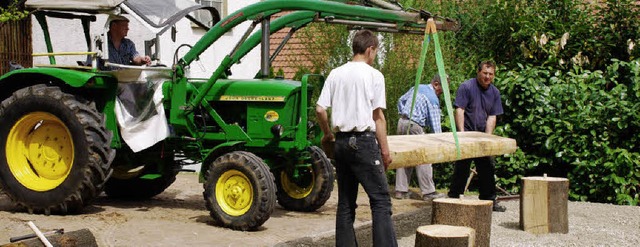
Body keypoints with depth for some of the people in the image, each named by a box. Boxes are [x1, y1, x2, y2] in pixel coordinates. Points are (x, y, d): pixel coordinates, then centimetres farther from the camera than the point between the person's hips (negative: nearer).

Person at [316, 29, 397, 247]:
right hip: (364, 141, -5)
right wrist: (385, 150, -1)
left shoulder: (335, 74, 8)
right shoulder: (374, 75, -5)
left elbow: (320, 109, 4)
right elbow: (378, 117, -6)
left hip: (341, 141, 6)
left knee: (345, 201, 11)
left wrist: (327, 134, 21)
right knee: (380, 200, -3)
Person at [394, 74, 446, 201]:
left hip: (402, 122, 8)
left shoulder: (416, 88, 15)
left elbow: (401, 100, 26)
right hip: (414, 125, -8)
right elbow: (434, 122, -10)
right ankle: (428, 192, -4)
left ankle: (400, 190, 12)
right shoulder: (433, 98, -9)